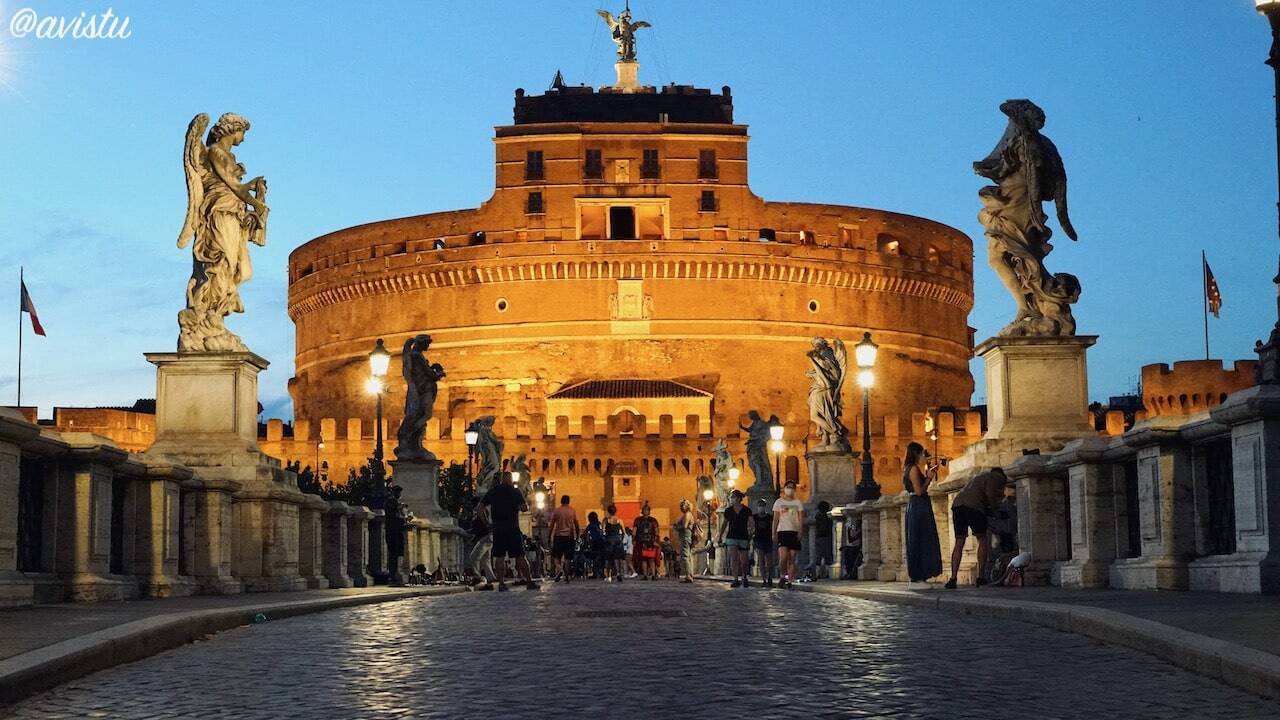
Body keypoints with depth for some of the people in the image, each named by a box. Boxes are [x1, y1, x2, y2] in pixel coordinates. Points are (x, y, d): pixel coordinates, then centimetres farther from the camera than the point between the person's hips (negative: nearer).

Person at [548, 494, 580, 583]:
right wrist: (577, 537, 14)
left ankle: (559, 568, -17)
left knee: (556, 555, 9)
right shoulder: (573, 511, 4)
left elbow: (551, 526, 2)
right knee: (568, 556, 4)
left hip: (558, 536, -1)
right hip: (569, 536, 1)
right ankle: (567, 575, -1)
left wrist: (549, 537, 8)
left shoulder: (555, 511, 2)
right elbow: (577, 526, 5)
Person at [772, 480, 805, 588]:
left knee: (792, 559, 0)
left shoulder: (798, 503, 10)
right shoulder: (779, 502, 9)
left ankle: (790, 581, 2)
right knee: (783, 557, -17)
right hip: (782, 531, -1)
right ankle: (782, 576, 3)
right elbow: (775, 519, 7)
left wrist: (800, 531, -11)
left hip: (794, 532, 1)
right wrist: (774, 534, -1)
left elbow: (801, 519, 4)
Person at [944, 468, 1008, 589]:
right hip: (973, 506, -6)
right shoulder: (997, 477, 13)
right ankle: (980, 577, 3)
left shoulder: (977, 477, 38)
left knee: (959, 543, 7)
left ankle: (953, 579, -4)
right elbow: (990, 494, -4)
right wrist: (995, 506, 12)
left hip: (957, 504, 6)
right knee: (982, 540, 8)